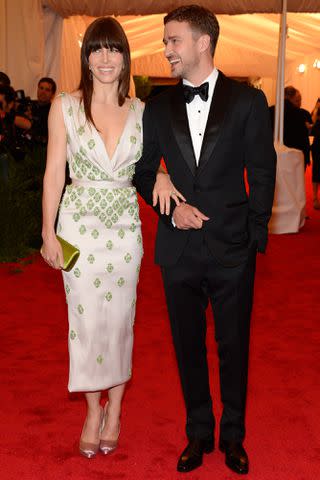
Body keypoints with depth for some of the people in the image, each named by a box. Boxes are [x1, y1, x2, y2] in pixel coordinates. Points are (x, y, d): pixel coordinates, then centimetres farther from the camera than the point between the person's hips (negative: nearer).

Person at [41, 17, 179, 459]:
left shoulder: (140, 111, 3)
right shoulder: (65, 107, -3)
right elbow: (55, 173, -3)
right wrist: (48, 233, -5)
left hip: (125, 226, 2)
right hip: (79, 225, -1)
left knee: (120, 320, 9)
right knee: (86, 320, 5)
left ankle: (114, 410, 26)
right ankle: (93, 412, 23)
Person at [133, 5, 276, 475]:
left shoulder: (247, 101, -2)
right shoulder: (159, 107, 6)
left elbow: (263, 173, 0)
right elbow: (144, 171, 11)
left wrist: (254, 235, -4)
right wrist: (171, 208, -7)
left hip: (232, 249, -2)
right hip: (179, 248, 3)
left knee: (234, 346, 9)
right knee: (188, 345, 12)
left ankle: (233, 434, 28)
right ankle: (199, 432, 29)